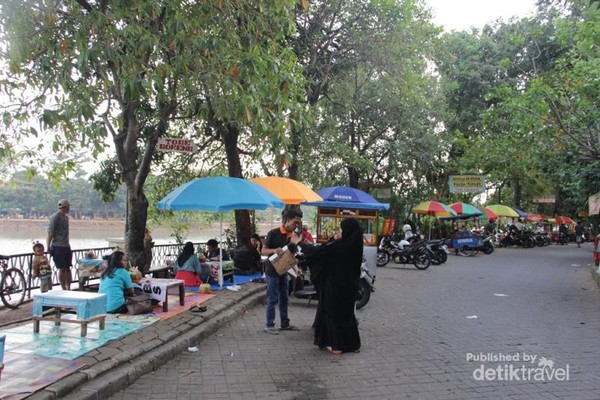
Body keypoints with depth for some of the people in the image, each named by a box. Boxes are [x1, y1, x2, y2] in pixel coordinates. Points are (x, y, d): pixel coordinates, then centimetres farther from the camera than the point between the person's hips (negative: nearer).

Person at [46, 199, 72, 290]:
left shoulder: (66, 217, 14)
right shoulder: (55, 217, -11)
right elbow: (50, 233, -14)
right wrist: (48, 247, -16)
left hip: (66, 246, 8)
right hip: (58, 247, -8)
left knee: (68, 268, 9)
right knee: (62, 269, -3)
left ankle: (68, 288, 17)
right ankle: (64, 289, 4)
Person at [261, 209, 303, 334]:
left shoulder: (292, 235, 5)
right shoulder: (273, 233, -15)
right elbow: (263, 251, -13)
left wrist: (296, 268, -2)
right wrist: (274, 250, -32)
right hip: (272, 271, -7)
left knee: (284, 298, 14)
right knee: (272, 299, -1)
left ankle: (285, 323, 24)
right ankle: (269, 325, 10)